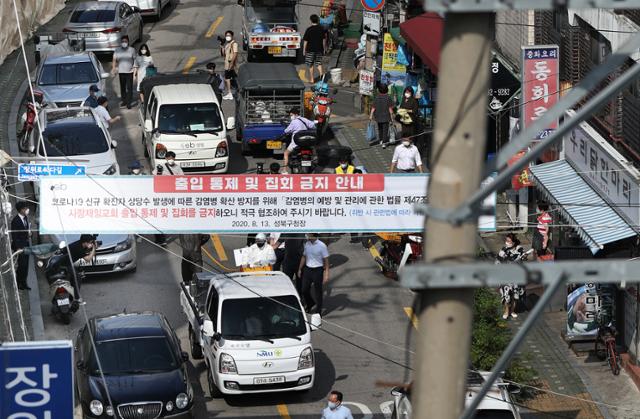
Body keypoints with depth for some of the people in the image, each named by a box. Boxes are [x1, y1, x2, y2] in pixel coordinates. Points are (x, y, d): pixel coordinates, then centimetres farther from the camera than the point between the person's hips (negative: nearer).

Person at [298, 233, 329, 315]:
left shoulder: (322, 246, -12)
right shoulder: (306, 244, 4)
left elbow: (326, 261, -9)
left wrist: (326, 275, -13)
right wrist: (300, 269, 16)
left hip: (317, 270, -5)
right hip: (307, 269, 5)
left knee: (318, 291, 3)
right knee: (304, 290, 8)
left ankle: (318, 312, 14)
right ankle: (309, 304, 37)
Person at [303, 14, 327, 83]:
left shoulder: (309, 29, -12)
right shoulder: (321, 29, 0)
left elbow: (305, 41, -9)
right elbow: (324, 39, 7)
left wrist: (304, 50, -1)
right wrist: (324, 48, 17)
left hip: (310, 49, -3)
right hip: (319, 49, 3)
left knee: (310, 65, 7)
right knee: (319, 63, 13)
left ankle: (311, 79, 11)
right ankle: (321, 73, -9)